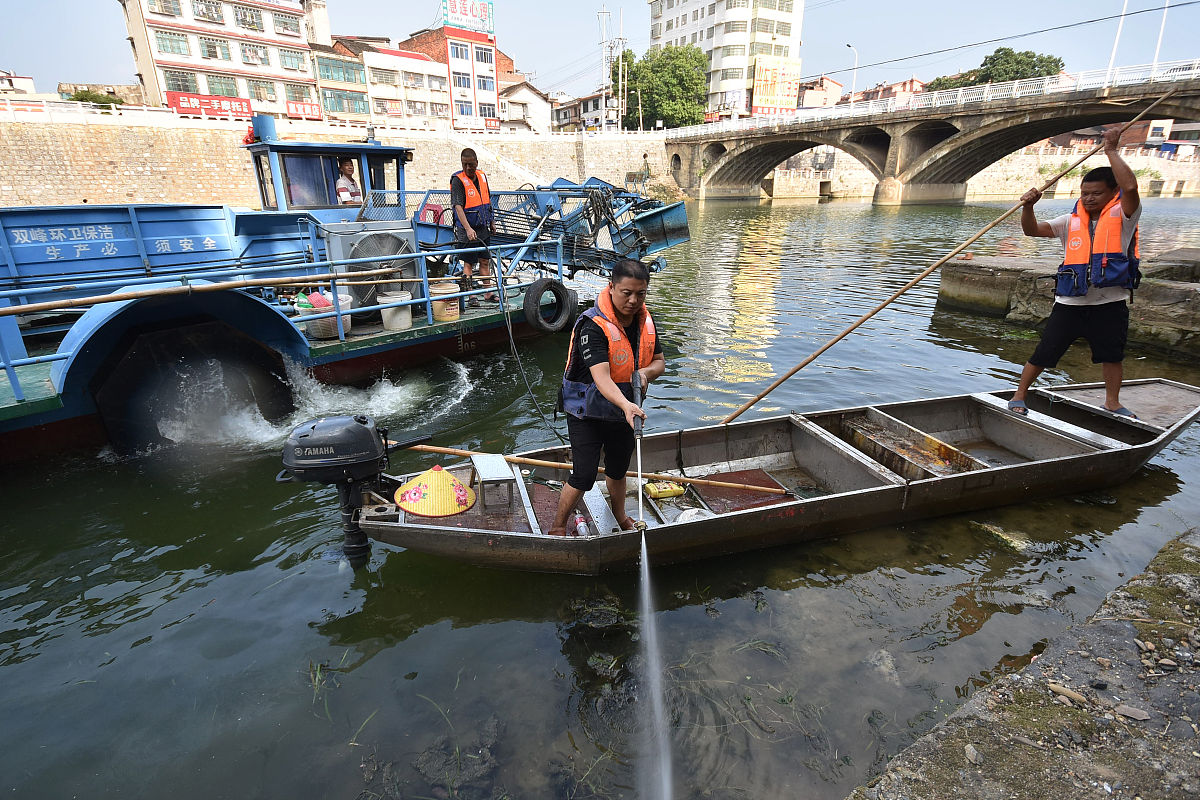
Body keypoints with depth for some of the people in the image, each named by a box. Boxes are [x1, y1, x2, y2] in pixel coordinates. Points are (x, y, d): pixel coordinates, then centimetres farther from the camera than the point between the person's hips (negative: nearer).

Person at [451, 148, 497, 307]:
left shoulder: (482, 176, 7)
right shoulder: (458, 180, -14)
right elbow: (458, 206, -22)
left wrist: (492, 221, 19)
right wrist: (468, 228, -32)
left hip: (483, 228, 6)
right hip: (467, 231, -6)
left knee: (485, 261, 12)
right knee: (468, 263, 0)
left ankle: (488, 293, 22)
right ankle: (470, 297, 6)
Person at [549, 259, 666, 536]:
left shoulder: (646, 320, -4)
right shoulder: (594, 326, -27)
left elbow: (659, 361, 5)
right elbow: (601, 377, -37)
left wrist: (645, 372, -18)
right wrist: (626, 405, -54)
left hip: (623, 410, 6)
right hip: (587, 412, -6)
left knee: (618, 469, 23)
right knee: (584, 475, -6)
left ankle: (620, 516, 49)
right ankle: (557, 528, 18)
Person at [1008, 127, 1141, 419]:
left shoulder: (1123, 216, -2)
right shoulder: (1071, 221, 6)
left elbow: (1130, 186, -21)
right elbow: (1032, 230, 1)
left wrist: (1111, 151, -14)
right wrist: (1028, 206, -18)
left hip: (1110, 304, 0)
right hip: (1069, 304, 1)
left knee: (1112, 355, 12)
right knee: (1043, 354, 1)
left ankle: (1112, 402, 31)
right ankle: (1018, 396, 12)